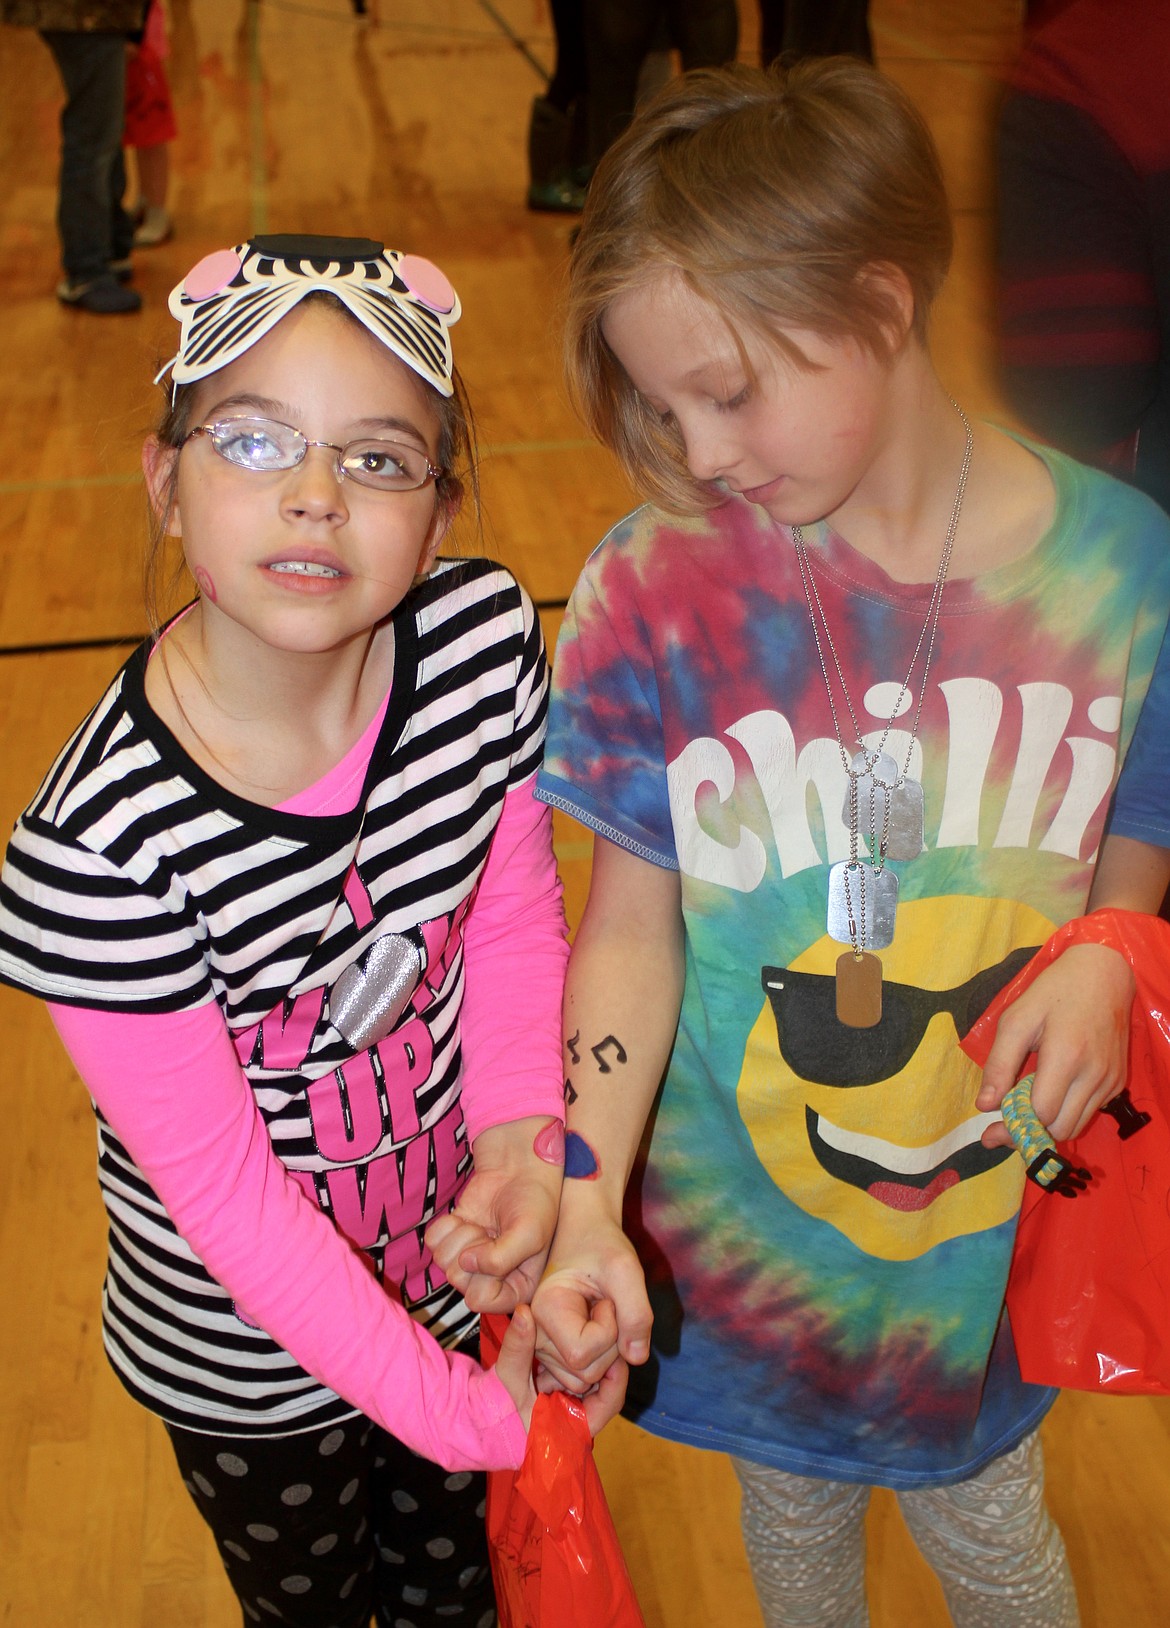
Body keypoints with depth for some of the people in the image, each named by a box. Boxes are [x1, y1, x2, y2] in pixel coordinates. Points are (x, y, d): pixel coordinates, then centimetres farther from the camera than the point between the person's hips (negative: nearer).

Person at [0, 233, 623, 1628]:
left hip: (455, 1253, 3)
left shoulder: (486, 640, -22)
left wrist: (524, 1132, -22)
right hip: (248, 1358, -3)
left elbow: (514, 906, -6)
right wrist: (457, 1406, -20)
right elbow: (222, 1189, -25)